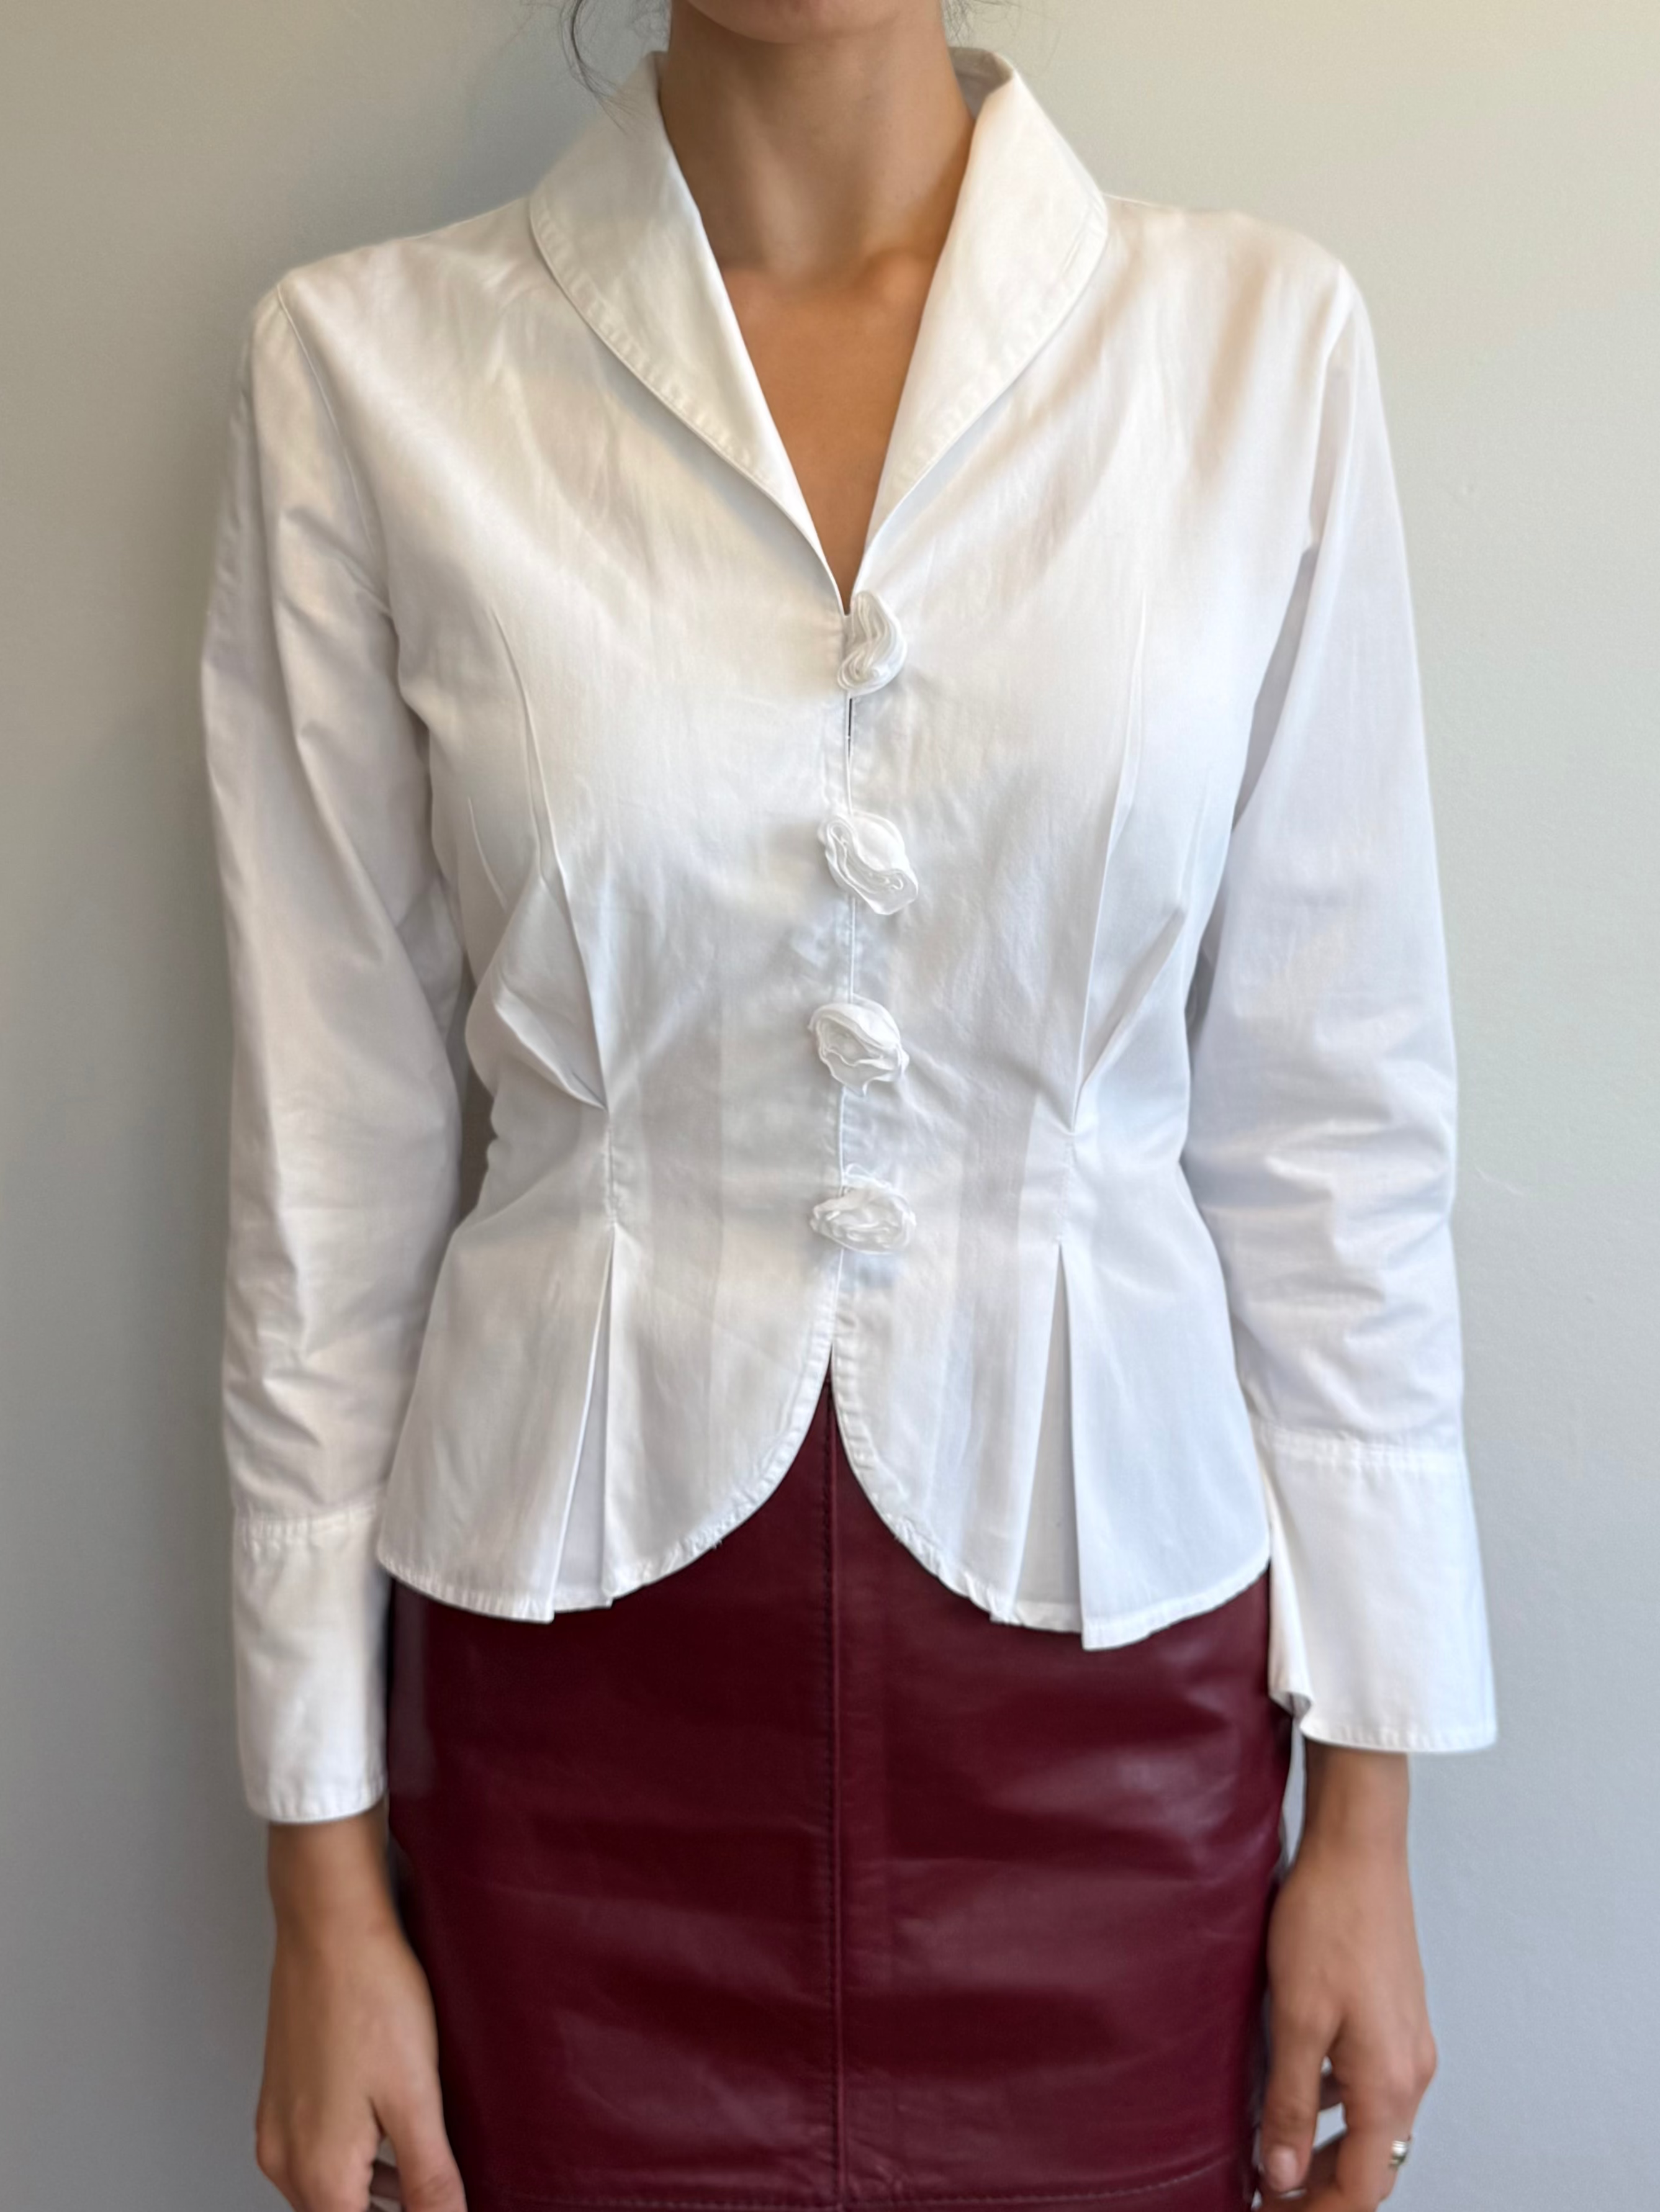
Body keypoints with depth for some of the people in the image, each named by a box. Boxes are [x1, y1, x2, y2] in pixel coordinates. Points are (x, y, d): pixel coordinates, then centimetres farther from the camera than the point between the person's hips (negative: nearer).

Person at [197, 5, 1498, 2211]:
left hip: (1104, 1630, 1)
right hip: (586, 1660, 0)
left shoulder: (1262, 336, -5)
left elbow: (1330, 1115, -2)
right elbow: (331, 1145, -3)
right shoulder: (365, 365, -6)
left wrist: (1369, 1809, 1)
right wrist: (323, 1871, 0)